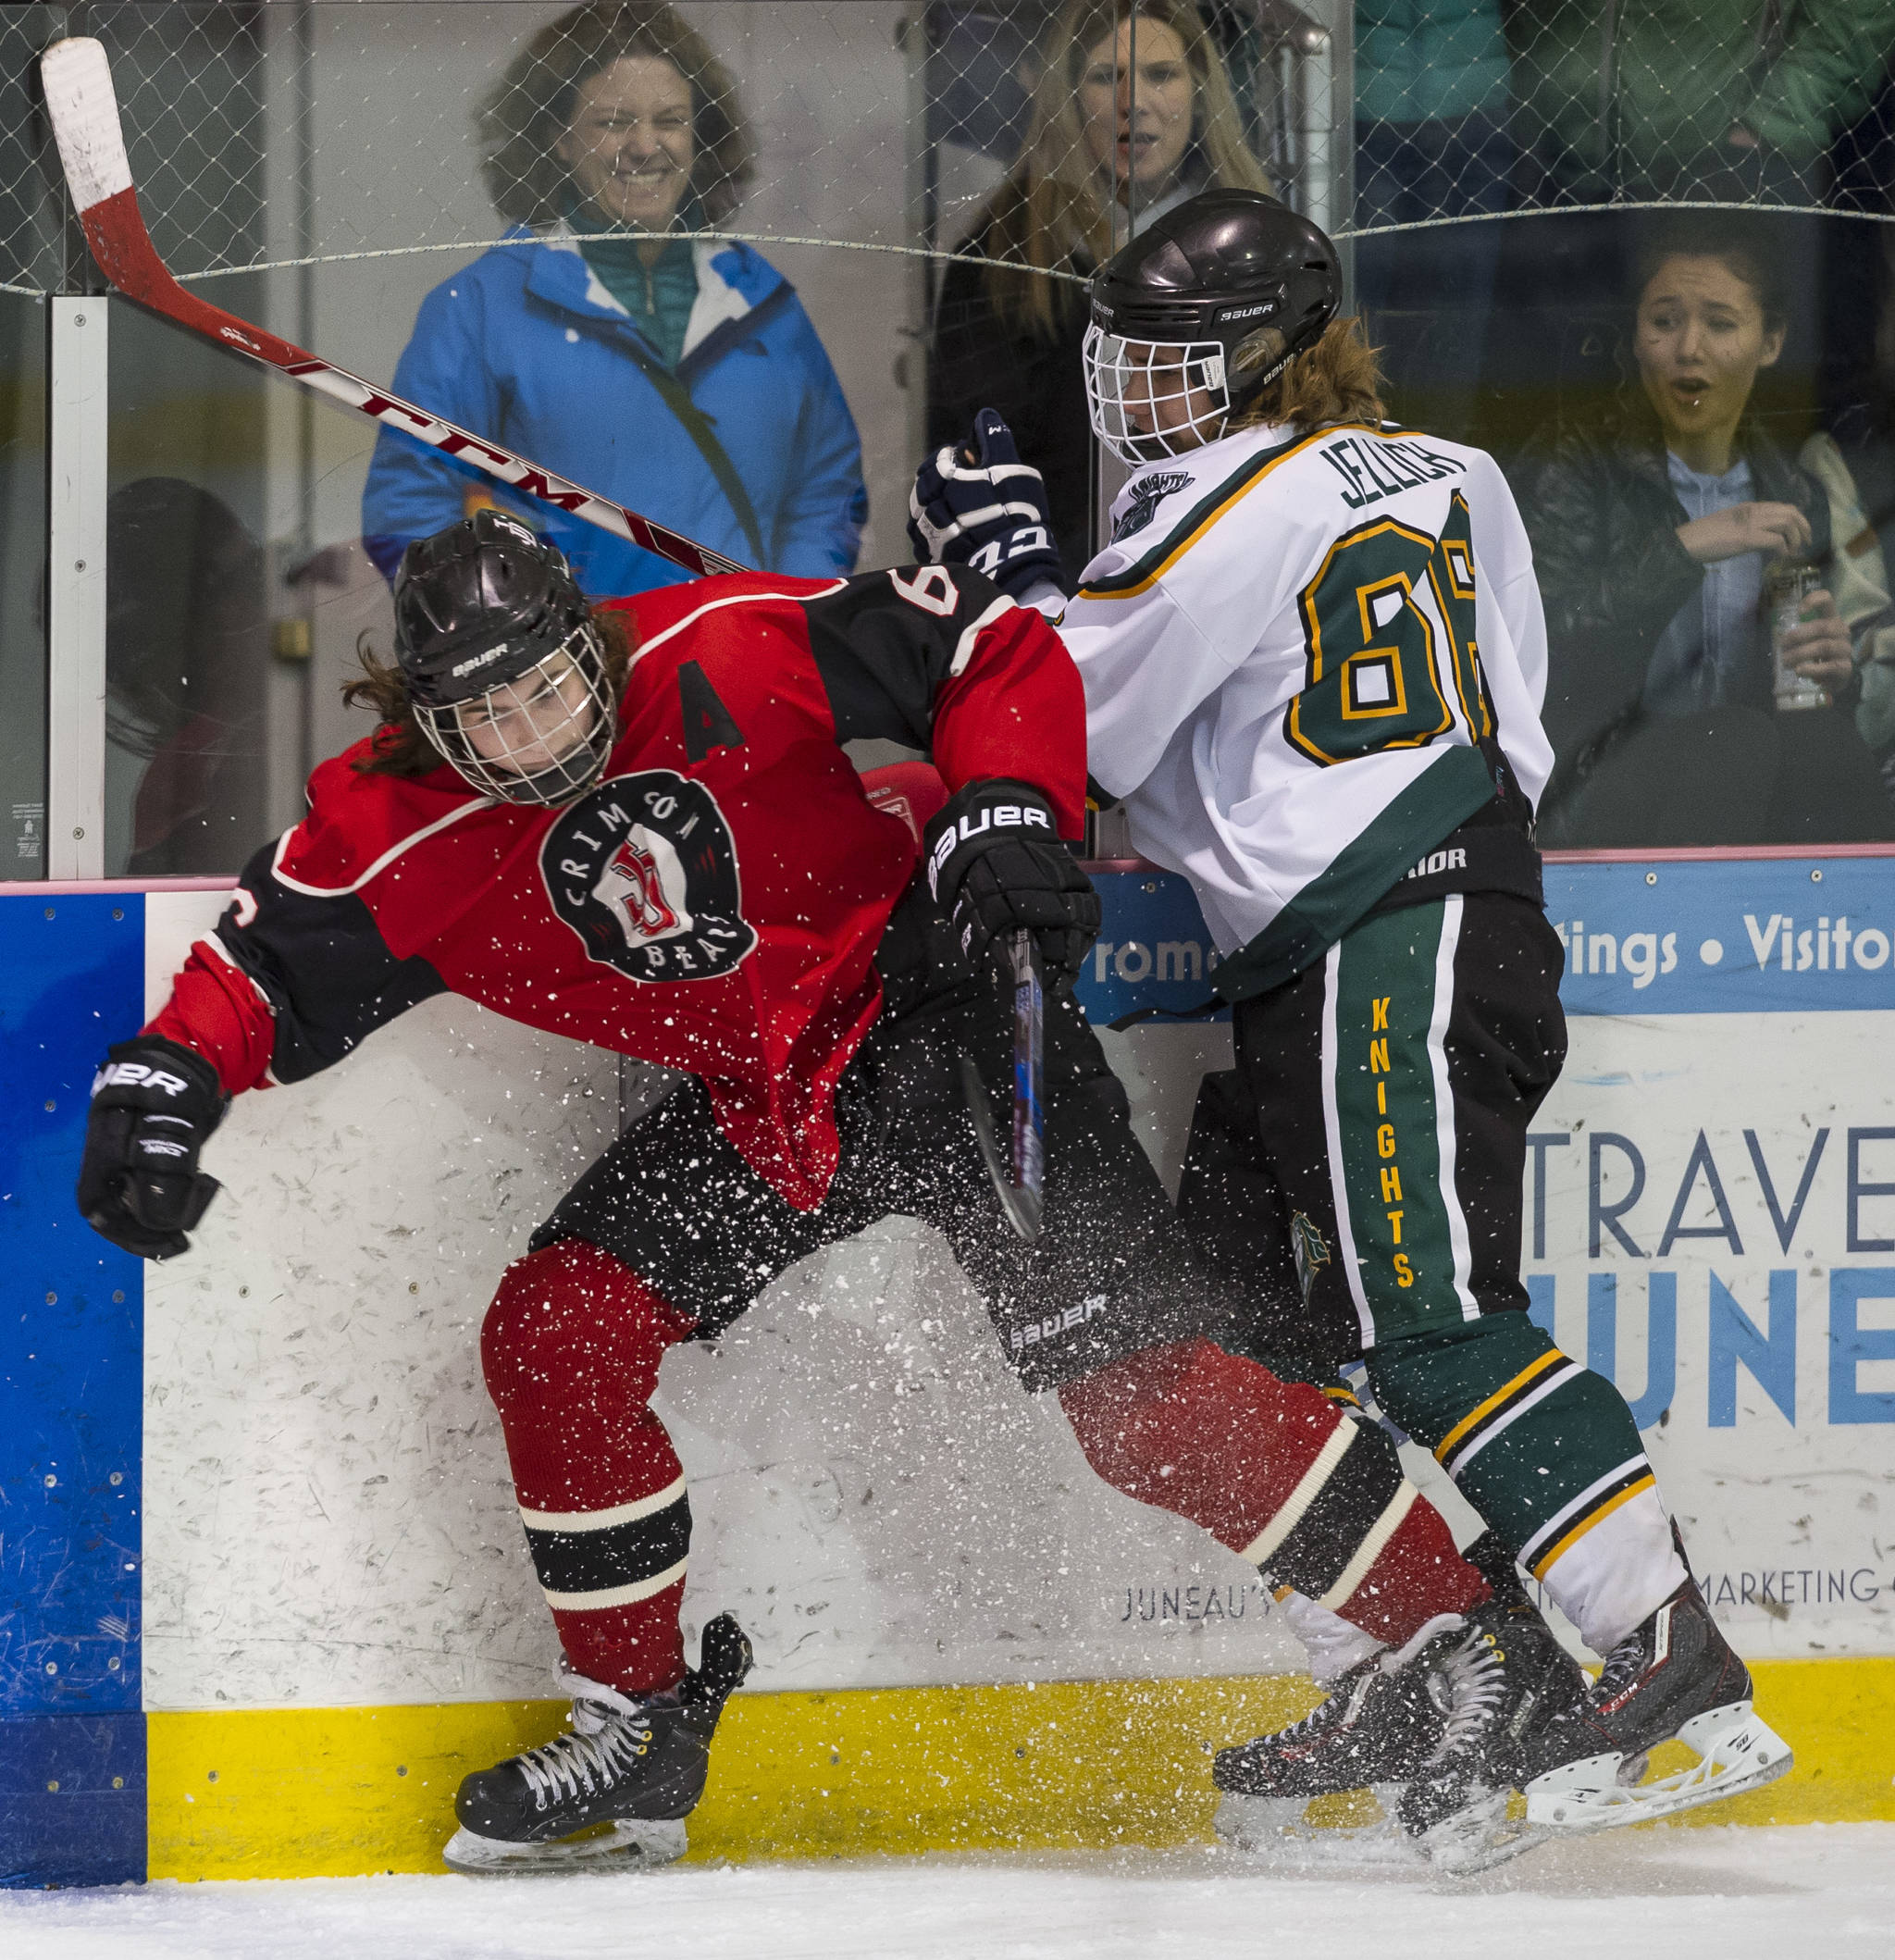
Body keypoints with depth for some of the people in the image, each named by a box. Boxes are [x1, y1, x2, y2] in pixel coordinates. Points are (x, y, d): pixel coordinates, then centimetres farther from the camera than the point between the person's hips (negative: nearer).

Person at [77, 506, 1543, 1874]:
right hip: (760, 1110, 5)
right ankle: (642, 1723, 10)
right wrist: (165, 1080, -23)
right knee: (555, 1335, -8)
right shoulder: (407, 833, -12)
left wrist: (1003, 813, -27)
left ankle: (1470, 1633, -14)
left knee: (1119, 1371, -17)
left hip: (935, 1010, -5)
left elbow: (1000, 655, -13)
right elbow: (266, 970, -5)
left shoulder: (733, 658, -22)